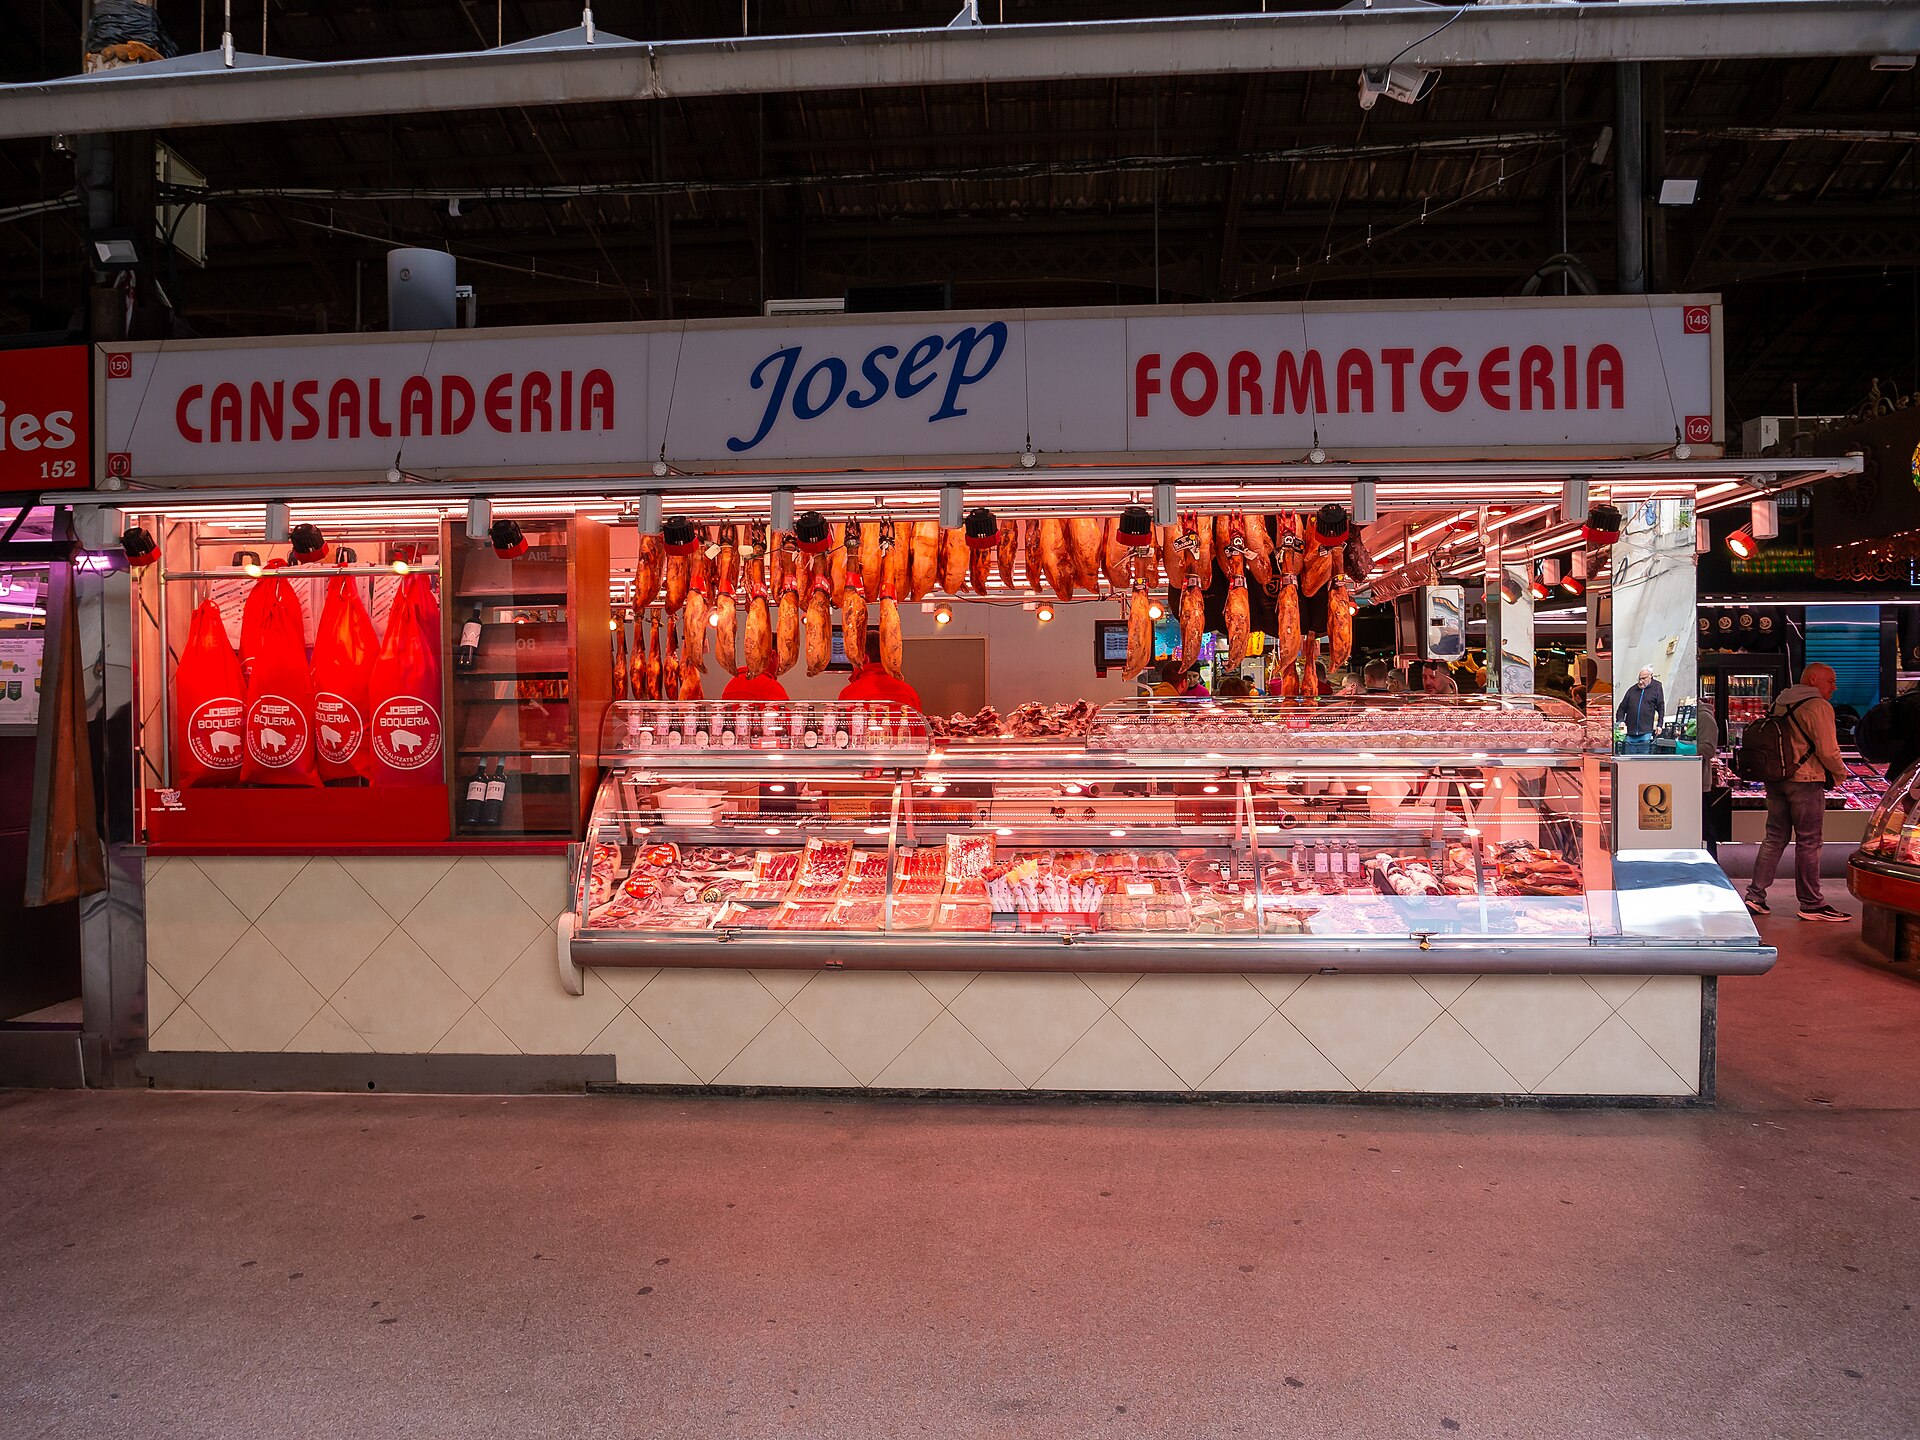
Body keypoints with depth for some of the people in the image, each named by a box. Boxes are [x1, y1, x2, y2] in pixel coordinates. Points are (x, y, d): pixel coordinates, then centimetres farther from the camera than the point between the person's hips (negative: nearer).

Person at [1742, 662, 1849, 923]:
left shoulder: (1780, 703, 14)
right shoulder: (1818, 706, -11)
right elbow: (1828, 750, -15)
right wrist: (1840, 773, 1)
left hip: (1775, 781, 8)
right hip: (1805, 782, -8)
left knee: (1775, 838, 12)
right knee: (1808, 843, -1)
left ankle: (1755, 895, 9)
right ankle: (1812, 904, 4)